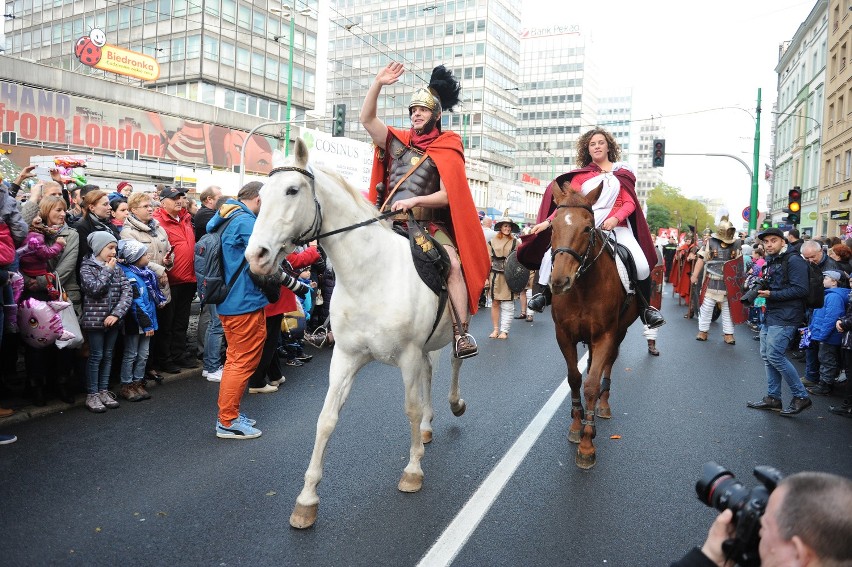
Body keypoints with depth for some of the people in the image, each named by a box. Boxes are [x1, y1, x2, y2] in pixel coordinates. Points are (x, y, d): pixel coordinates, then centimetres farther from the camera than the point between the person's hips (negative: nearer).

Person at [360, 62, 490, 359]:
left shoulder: (445, 151, 6)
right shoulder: (397, 141, 16)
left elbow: (447, 195, -4)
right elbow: (366, 118, 5)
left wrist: (415, 201, -18)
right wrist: (378, 83, -5)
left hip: (429, 223, -3)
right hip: (390, 221, 3)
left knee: (453, 263, -25)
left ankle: (461, 332, -23)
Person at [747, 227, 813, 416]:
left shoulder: (793, 260, -12)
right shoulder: (770, 261, 16)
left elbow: (801, 290, -19)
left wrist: (772, 294, -20)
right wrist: (759, 289, 8)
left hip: (785, 317, -9)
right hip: (770, 315, 9)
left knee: (774, 355, -12)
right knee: (766, 356, 10)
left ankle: (801, 396, 3)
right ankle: (772, 398, 19)